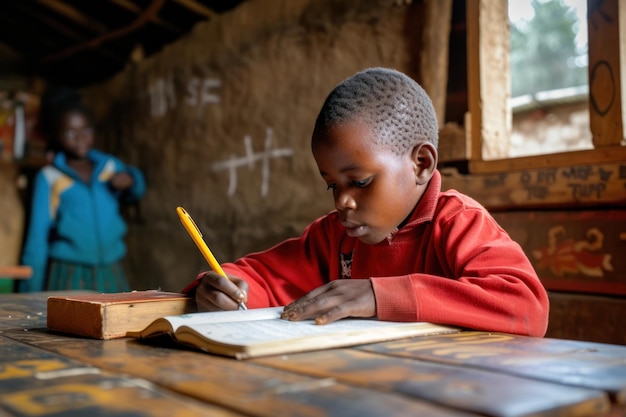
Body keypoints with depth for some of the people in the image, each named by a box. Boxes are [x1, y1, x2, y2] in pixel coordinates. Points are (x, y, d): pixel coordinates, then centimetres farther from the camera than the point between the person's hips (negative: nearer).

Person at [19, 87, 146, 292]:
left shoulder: (111, 166, 8)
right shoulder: (49, 177, 2)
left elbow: (135, 191, 28)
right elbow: (37, 237, 3)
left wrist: (130, 180, 2)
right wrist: (32, 292, 0)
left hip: (110, 275, 3)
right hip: (68, 275, -2)